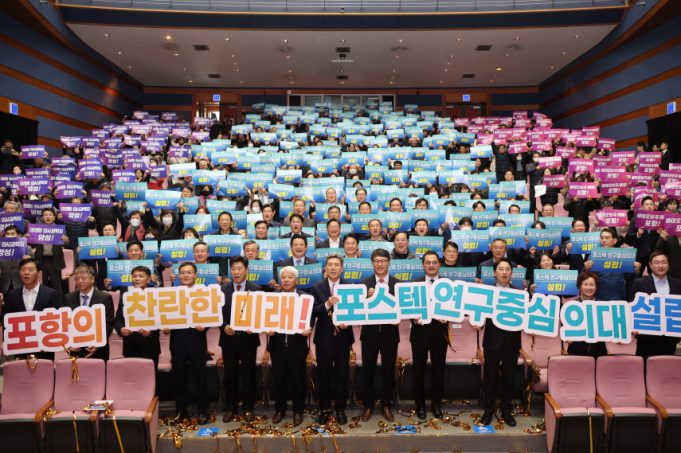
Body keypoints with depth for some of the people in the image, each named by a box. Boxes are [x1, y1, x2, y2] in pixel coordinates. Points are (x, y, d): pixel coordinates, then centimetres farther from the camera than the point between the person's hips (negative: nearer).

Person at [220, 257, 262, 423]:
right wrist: (224, 326, -12)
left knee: (248, 374, 7)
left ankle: (248, 408, 20)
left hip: (248, 337, -1)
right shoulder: (223, 289, 4)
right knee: (230, 375, 10)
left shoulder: (256, 289, -2)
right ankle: (230, 408, 22)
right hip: (228, 337, 2)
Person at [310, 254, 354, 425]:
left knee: (342, 375, 8)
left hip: (343, 337, 0)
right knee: (323, 375, 7)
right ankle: (324, 409, 21)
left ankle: (340, 409, 21)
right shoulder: (317, 287, 1)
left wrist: (348, 323, -16)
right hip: (324, 338, 0)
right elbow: (313, 312, -8)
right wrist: (327, 305, -23)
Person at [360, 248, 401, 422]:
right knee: (368, 370, 8)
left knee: (388, 370, 10)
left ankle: (386, 405, 26)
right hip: (370, 332, 0)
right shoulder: (365, 283, 0)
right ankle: (368, 405, 23)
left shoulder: (397, 284, 0)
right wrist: (367, 297, -22)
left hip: (390, 332, 0)